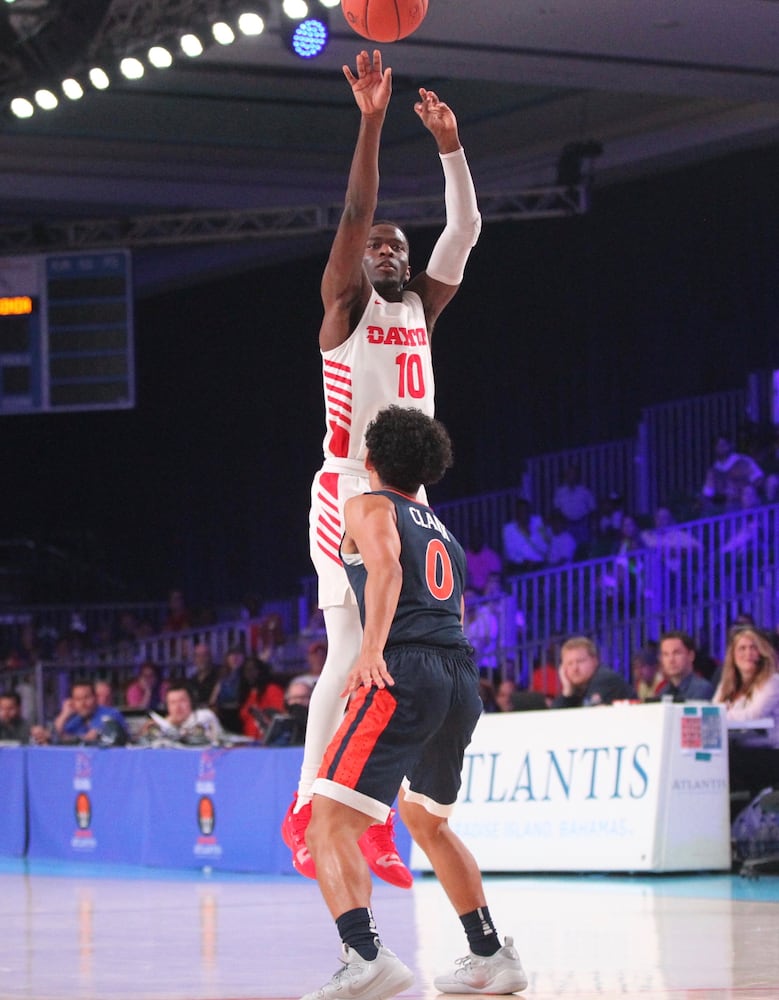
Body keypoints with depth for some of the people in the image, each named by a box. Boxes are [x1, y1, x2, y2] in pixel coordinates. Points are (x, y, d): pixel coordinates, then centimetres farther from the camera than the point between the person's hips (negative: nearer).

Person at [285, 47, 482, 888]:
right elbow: (355, 213, -12)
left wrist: (449, 144, -4)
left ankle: (377, 826, 4)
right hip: (347, 494, -6)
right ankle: (305, 813, -8)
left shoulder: (421, 310, 16)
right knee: (350, 654, -15)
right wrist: (371, 121, -21)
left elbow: (464, 229, 7)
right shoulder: (345, 305, 2)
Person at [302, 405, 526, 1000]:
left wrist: (372, 649, -24)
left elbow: (386, 563, -12)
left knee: (330, 826, -13)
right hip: (464, 680, 8)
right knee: (426, 820, 30)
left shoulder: (370, 508, 9)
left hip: (406, 671, -8)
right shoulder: (443, 532, 30)